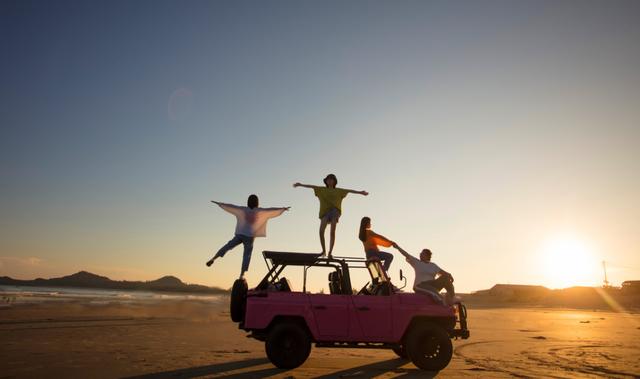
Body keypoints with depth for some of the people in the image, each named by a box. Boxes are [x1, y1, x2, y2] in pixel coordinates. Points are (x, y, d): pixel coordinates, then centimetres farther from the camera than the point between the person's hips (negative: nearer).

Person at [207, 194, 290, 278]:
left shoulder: (243, 210, 4)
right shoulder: (260, 211, 0)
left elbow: (230, 206, 11)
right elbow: (271, 210, 7)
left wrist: (218, 203, 23)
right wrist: (284, 208, 17)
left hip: (239, 235, 2)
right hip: (249, 237, -2)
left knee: (227, 246, 17)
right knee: (247, 255, 2)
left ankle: (213, 258, 7)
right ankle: (242, 275, -2)